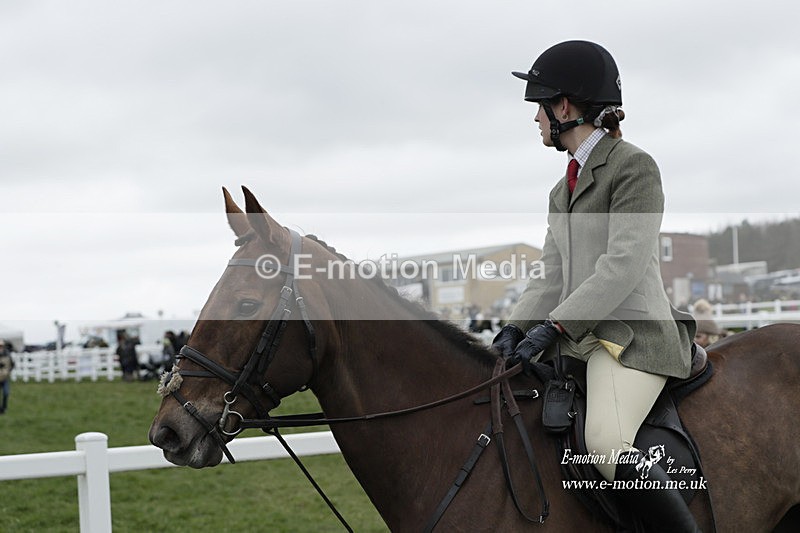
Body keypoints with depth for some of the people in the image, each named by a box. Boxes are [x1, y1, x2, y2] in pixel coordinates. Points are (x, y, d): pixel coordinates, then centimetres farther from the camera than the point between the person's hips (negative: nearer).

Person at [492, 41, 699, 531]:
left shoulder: (634, 167, -8)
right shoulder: (565, 189, 18)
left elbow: (624, 265, -18)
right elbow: (552, 277, 15)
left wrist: (555, 326, -23)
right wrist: (516, 328, -2)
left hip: (633, 335, -9)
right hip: (580, 339, 9)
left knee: (606, 445, -31)